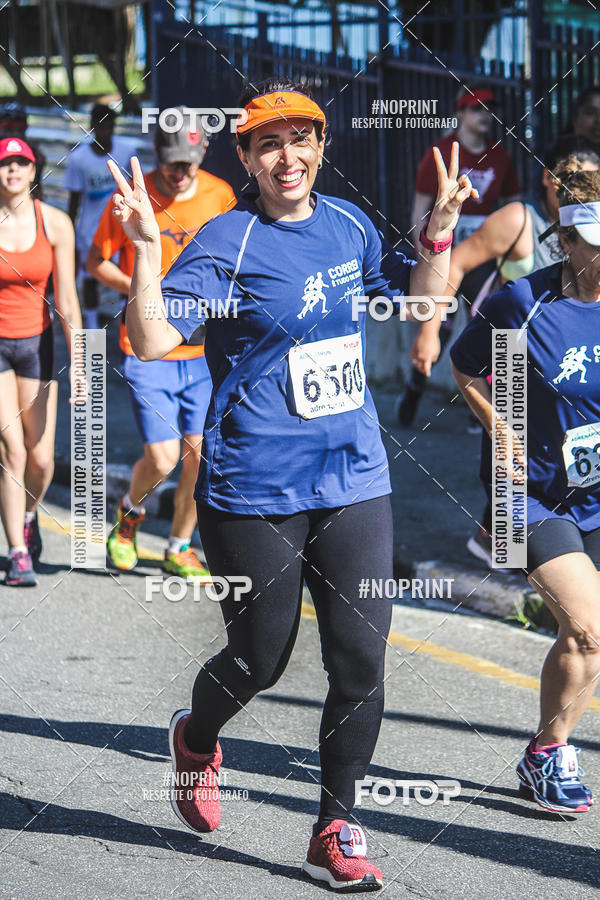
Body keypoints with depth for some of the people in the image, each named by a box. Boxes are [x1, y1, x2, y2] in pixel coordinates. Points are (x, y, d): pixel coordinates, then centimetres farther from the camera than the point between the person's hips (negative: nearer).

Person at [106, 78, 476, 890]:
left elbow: (419, 299, 22)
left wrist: (440, 231, 6)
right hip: (255, 491, -4)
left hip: (355, 480, 5)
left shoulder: (347, 224, 7)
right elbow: (152, 342, -21)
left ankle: (335, 831, 14)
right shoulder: (227, 242, -11)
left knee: (361, 661, -1)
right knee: (261, 659, 8)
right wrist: (146, 249, -32)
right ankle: (196, 738, 42)